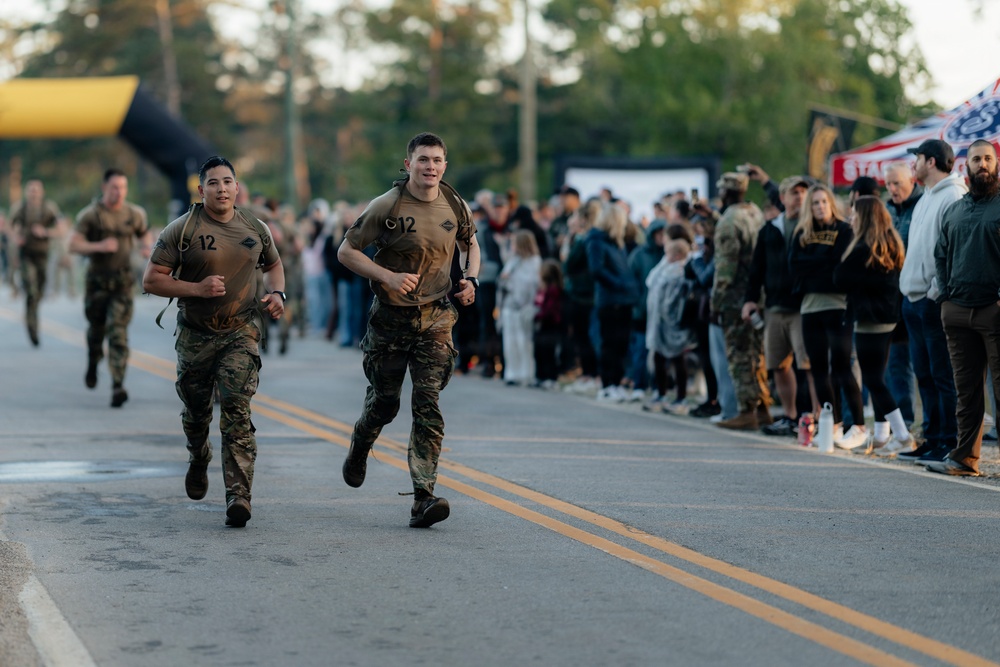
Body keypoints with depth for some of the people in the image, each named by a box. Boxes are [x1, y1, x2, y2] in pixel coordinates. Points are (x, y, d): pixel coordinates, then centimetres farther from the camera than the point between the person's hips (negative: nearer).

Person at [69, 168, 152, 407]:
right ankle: (93, 363, 49)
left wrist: (147, 247, -4)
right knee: (96, 329, 15)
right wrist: (99, 246, -27)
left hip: (123, 282, 0)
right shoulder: (90, 214, -7)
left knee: (118, 333, -12)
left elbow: (145, 234, 19)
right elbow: (74, 245, -12)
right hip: (97, 280, 0)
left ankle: (118, 387, -17)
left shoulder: (134, 213, 0)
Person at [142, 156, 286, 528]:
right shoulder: (181, 230, -7)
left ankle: (238, 496, -20)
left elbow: (272, 264, 23)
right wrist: (196, 288, -20)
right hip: (195, 335, 0)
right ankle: (198, 461, 49)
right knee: (196, 411, 15)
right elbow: (151, 279, -8)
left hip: (241, 333, 0)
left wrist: (277, 293, 2)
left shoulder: (255, 230, 4)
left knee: (236, 411, -16)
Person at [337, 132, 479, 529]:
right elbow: (346, 250, -6)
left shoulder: (455, 207, 1)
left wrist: (471, 279, 1)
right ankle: (360, 447, 47)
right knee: (384, 402, 11)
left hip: (435, 318, 1)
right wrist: (387, 276, -20)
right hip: (390, 317, -1)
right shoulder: (387, 206, -10)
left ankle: (423, 499, -14)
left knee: (428, 406, -10)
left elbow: (470, 245, 21)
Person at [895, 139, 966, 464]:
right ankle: (933, 439, 17)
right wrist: (911, 292, 14)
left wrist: (936, 292, -18)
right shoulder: (926, 199, 20)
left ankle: (951, 444, -4)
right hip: (915, 300, 10)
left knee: (944, 376, -7)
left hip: (935, 301, -10)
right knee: (925, 375, 12)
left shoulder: (953, 196, -11)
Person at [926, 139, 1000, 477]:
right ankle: (965, 458, 12)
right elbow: (940, 255, 24)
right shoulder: (953, 211, 17)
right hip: (957, 310, 6)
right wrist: (945, 292, 12)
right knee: (967, 388, 9)